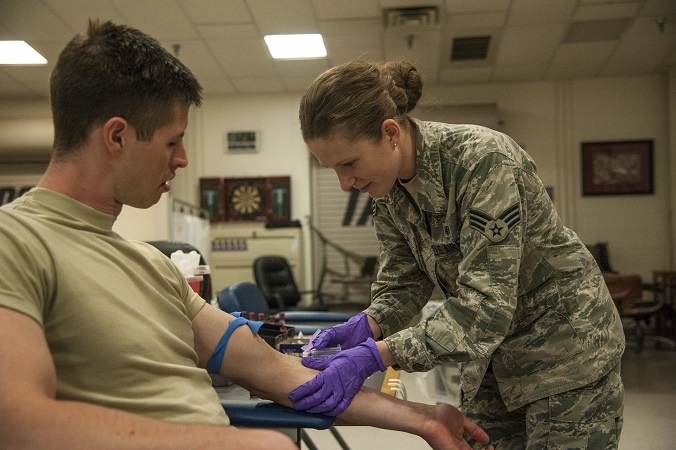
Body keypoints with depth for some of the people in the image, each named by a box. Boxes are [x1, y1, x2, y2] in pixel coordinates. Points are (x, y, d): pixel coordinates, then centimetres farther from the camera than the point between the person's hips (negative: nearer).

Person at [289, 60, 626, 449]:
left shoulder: (483, 158, -30)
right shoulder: (390, 188, -8)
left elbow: (484, 306, -35)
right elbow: (403, 281, -1)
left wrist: (374, 355, -40)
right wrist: (368, 325, -22)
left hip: (566, 351, -7)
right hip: (494, 353, 7)